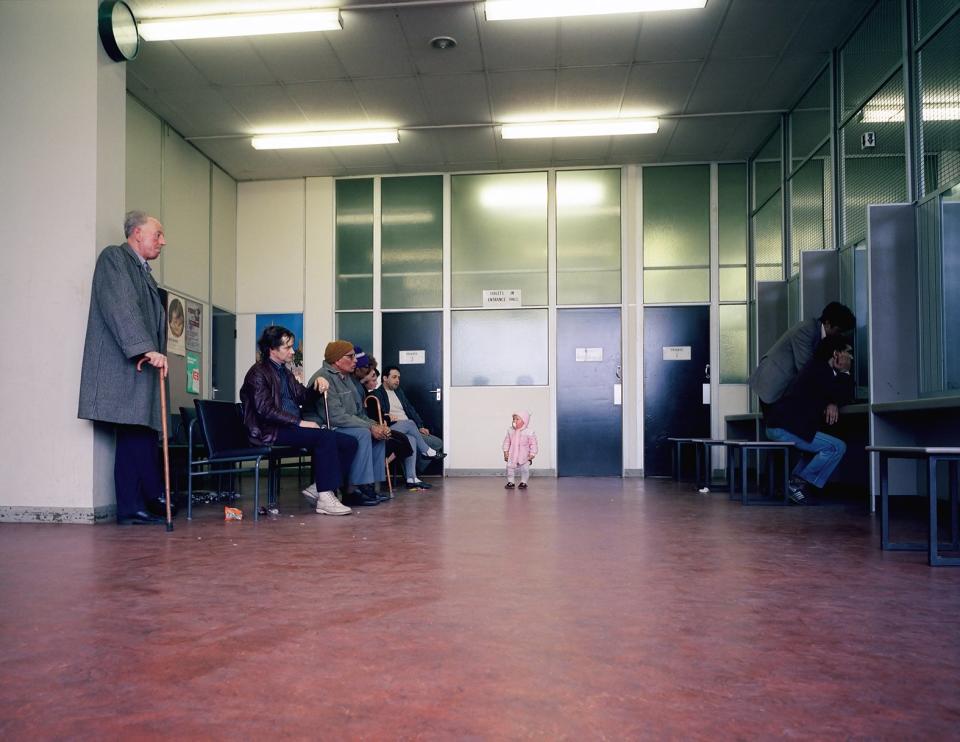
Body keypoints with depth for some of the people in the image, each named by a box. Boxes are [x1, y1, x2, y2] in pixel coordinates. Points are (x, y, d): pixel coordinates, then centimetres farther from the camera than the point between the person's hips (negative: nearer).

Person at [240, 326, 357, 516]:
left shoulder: (284, 371, 21)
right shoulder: (258, 373, -6)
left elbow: (302, 397, 24)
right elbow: (265, 410, -16)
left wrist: (316, 386, 2)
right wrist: (299, 422, -21)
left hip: (293, 427, 9)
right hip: (271, 431, -9)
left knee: (349, 443, -8)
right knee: (325, 437, -31)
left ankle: (318, 488, -6)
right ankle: (325, 499, -27)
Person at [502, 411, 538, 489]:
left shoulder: (529, 432, -14)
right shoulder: (510, 431, -3)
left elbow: (533, 444, -9)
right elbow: (507, 441, 4)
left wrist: (532, 454, -12)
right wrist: (505, 452, 0)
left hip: (524, 457, -3)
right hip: (512, 456, 3)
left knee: (524, 469, 1)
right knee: (510, 468, 2)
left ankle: (523, 482, 19)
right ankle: (510, 482, 16)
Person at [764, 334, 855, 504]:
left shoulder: (818, 367, 19)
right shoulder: (820, 369, -12)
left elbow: (835, 395, 22)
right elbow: (844, 396, -15)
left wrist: (832, 404, -1)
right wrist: (845, 372, 0)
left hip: (777, 426, 11)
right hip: (784, 428, -11)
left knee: (823, 446, 26)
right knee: (838, 447, -11)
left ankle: (795, 482, 15)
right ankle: (797, 484, -7)